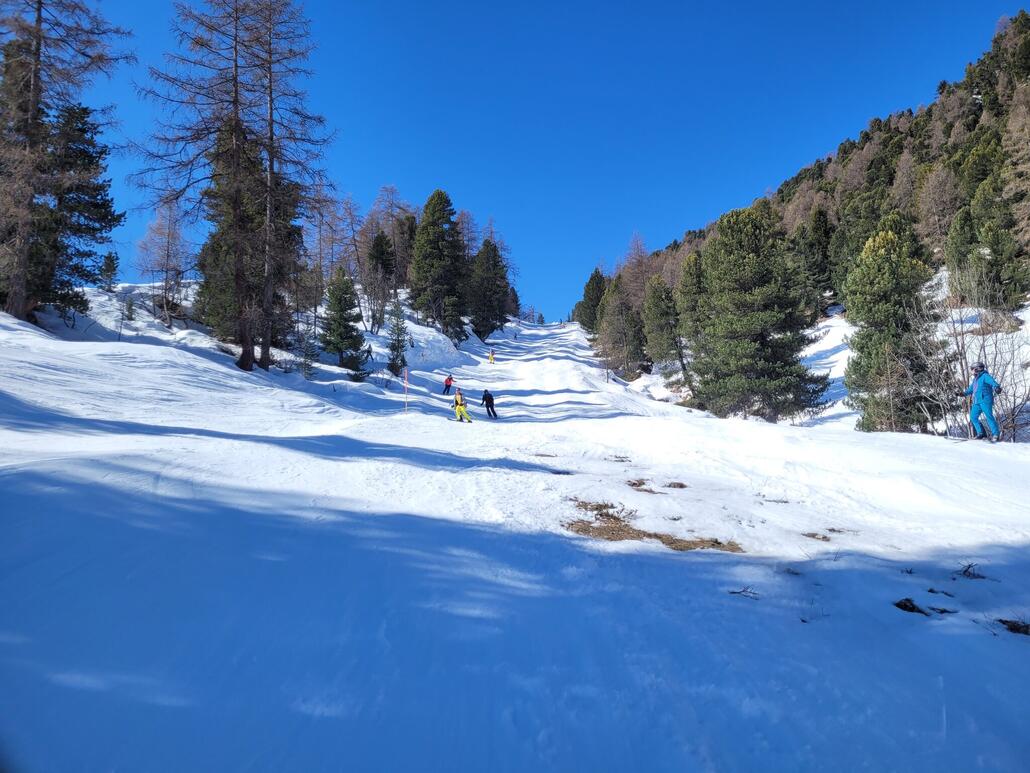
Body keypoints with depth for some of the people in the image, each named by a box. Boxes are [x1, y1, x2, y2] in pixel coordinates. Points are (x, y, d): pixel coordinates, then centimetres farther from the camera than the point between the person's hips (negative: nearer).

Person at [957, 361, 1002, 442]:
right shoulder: (975, 379, 23)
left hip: (985, 401, -9)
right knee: (973, 417, 3)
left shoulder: (985, 376, -3)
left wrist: (997, 387, -41)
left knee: (988, 416, -15)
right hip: (977, 402, 9)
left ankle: (996, 434, -15)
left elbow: (993, 382, -21)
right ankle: (981, 433, 8)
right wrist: (962, 394, 33)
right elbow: (970, 389, 34)